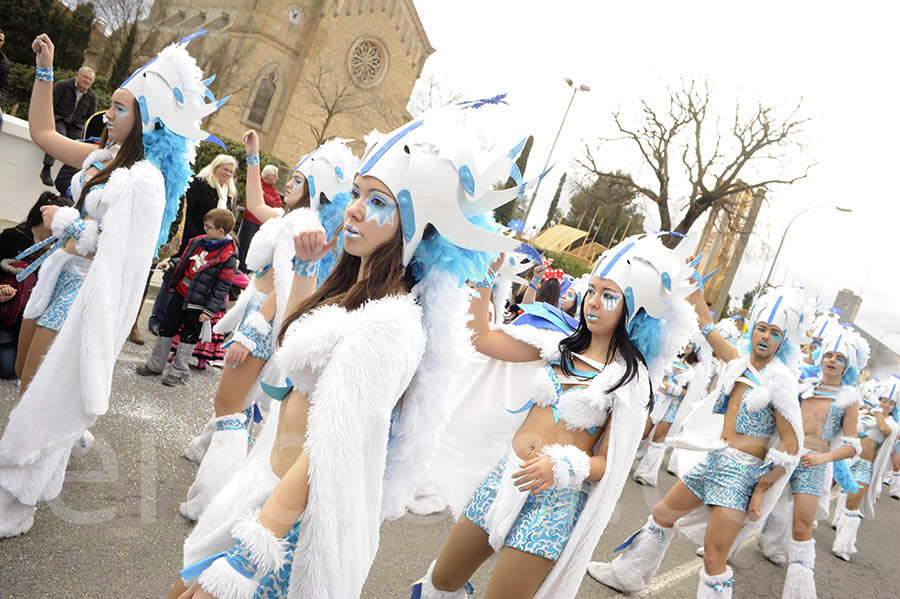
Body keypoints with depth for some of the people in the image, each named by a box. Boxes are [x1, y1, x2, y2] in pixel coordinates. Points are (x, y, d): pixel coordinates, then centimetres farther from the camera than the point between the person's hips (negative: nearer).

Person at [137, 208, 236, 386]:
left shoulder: (227, 258, -18)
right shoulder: (199, 241, 3)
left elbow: (222, 287, -16)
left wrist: (210, 310, -17)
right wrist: (171, 264, 5)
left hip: (198, 303, -6)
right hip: (180, 293, 6)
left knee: (189, 336, 7)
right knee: (167, 327, 14)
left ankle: (179, 371, 22)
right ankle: (155, 364, 28)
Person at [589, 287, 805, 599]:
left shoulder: (780, 380, -13)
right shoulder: (740, 360, 4)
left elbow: (790, 444, -14)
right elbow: (710, 329, 18)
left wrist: (761, 490, -14)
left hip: (743, 472, -7)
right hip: (714, 460, 7)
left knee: (713, 558, -9)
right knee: (661, 515, 19)